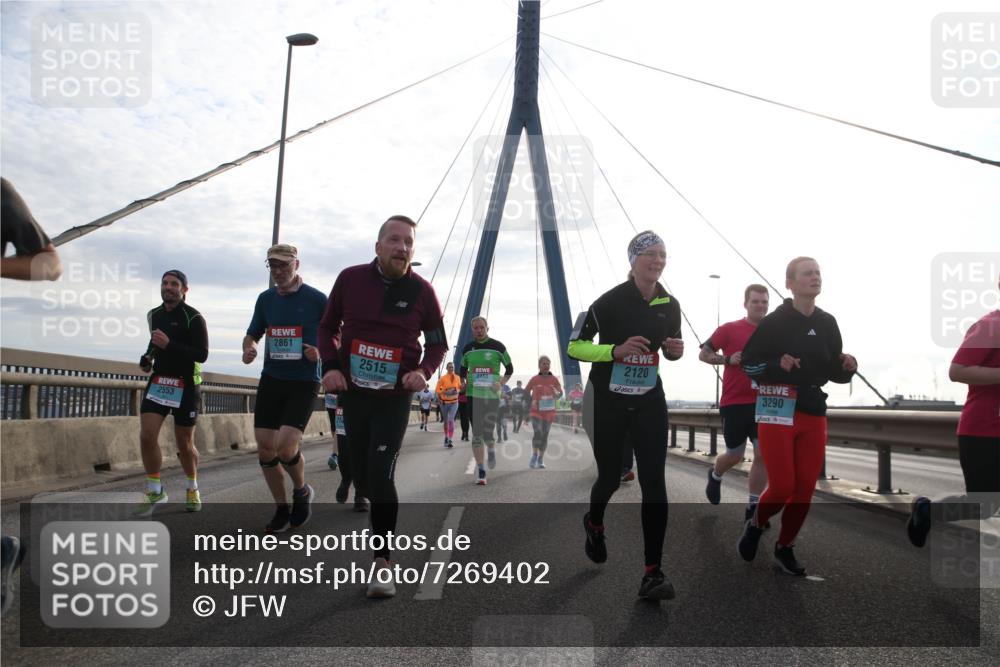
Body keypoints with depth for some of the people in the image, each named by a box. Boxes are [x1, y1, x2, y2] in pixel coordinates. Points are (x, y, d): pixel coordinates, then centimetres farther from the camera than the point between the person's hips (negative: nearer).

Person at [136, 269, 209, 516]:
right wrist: (148, 357, 7)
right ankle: (155, 491, 5)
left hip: (186, 385, -4)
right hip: (158, 382, 5)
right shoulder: (154, 315, 8)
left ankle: (192, 489, 29)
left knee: (184, 444, 5)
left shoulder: (194, 317, -12)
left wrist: (169, 345, -28)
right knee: (147, 436, -10)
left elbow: (202, 355, -19)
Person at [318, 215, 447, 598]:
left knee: (381, 473, -15)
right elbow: (327, 327, 8)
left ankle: (382, 562, -7)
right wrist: (330, 366, -9)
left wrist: (424, 371, -16)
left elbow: (438, 343, 4)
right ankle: (382, 526, 39)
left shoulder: (421, 291, -7)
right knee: (362, 474, 11)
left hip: (396, 397, -3)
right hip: (352, 392, 3)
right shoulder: (351, 278, -4)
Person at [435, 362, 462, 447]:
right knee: (446, 421, 13)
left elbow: (459, 387, 17)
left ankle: (450, 440, -19)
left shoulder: (457, 378, 0)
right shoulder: (442, 378, -7)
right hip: (444, 402, 0)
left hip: (454, 402, 0)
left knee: (451, 420, -17)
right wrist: (445, 392, -21)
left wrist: (457, 391, -4)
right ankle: (446, 437, 34)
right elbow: (437, 390, -6)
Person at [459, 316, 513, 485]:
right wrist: (463, 382, 1)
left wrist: (501, 383, -9)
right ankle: (481, 471, 8)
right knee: (477, 434, 1)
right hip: (473, 395, 2)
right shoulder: (467, 348, 9)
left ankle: (490, 449, 31)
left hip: (492, 395, -2)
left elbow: (510, 369, 7)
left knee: (487, 434, -6)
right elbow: (462, 370, 21)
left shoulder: (498, 346, 0)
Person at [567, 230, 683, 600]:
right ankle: (594, 524, 46)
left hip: (649, 401, 3)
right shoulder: (609, 301, -13)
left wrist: (675, 351, -6)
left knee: (654, 482, -8)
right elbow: (574, 347, -10)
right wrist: (616, 350, -24)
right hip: (607, 400, -3)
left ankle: (653, 573, -4)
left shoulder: (670, 305, 3)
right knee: (610, 477, 10)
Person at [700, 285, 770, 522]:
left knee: (764, 455, -6)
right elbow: (703, 354, -1)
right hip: (734, 403, -3)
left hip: (764, 404, 3)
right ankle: (715, 475, 42)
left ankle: (753, 507, 5)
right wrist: (728, 359, -16)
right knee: (735, 455, 8)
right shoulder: (730, 329, -3)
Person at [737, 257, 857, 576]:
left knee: (805, 489, 6)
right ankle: (755, 525, 22)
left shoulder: (827, 323, 7)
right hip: (777, 413, -5)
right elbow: (748, 362, -6)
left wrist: (847, 368, -7)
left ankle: (784, 547, 25)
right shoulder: (774, 321, -9)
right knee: (782, 486, -9)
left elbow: (833, 372, 14)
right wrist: (777, 365, -23)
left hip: (813, 415, 6)